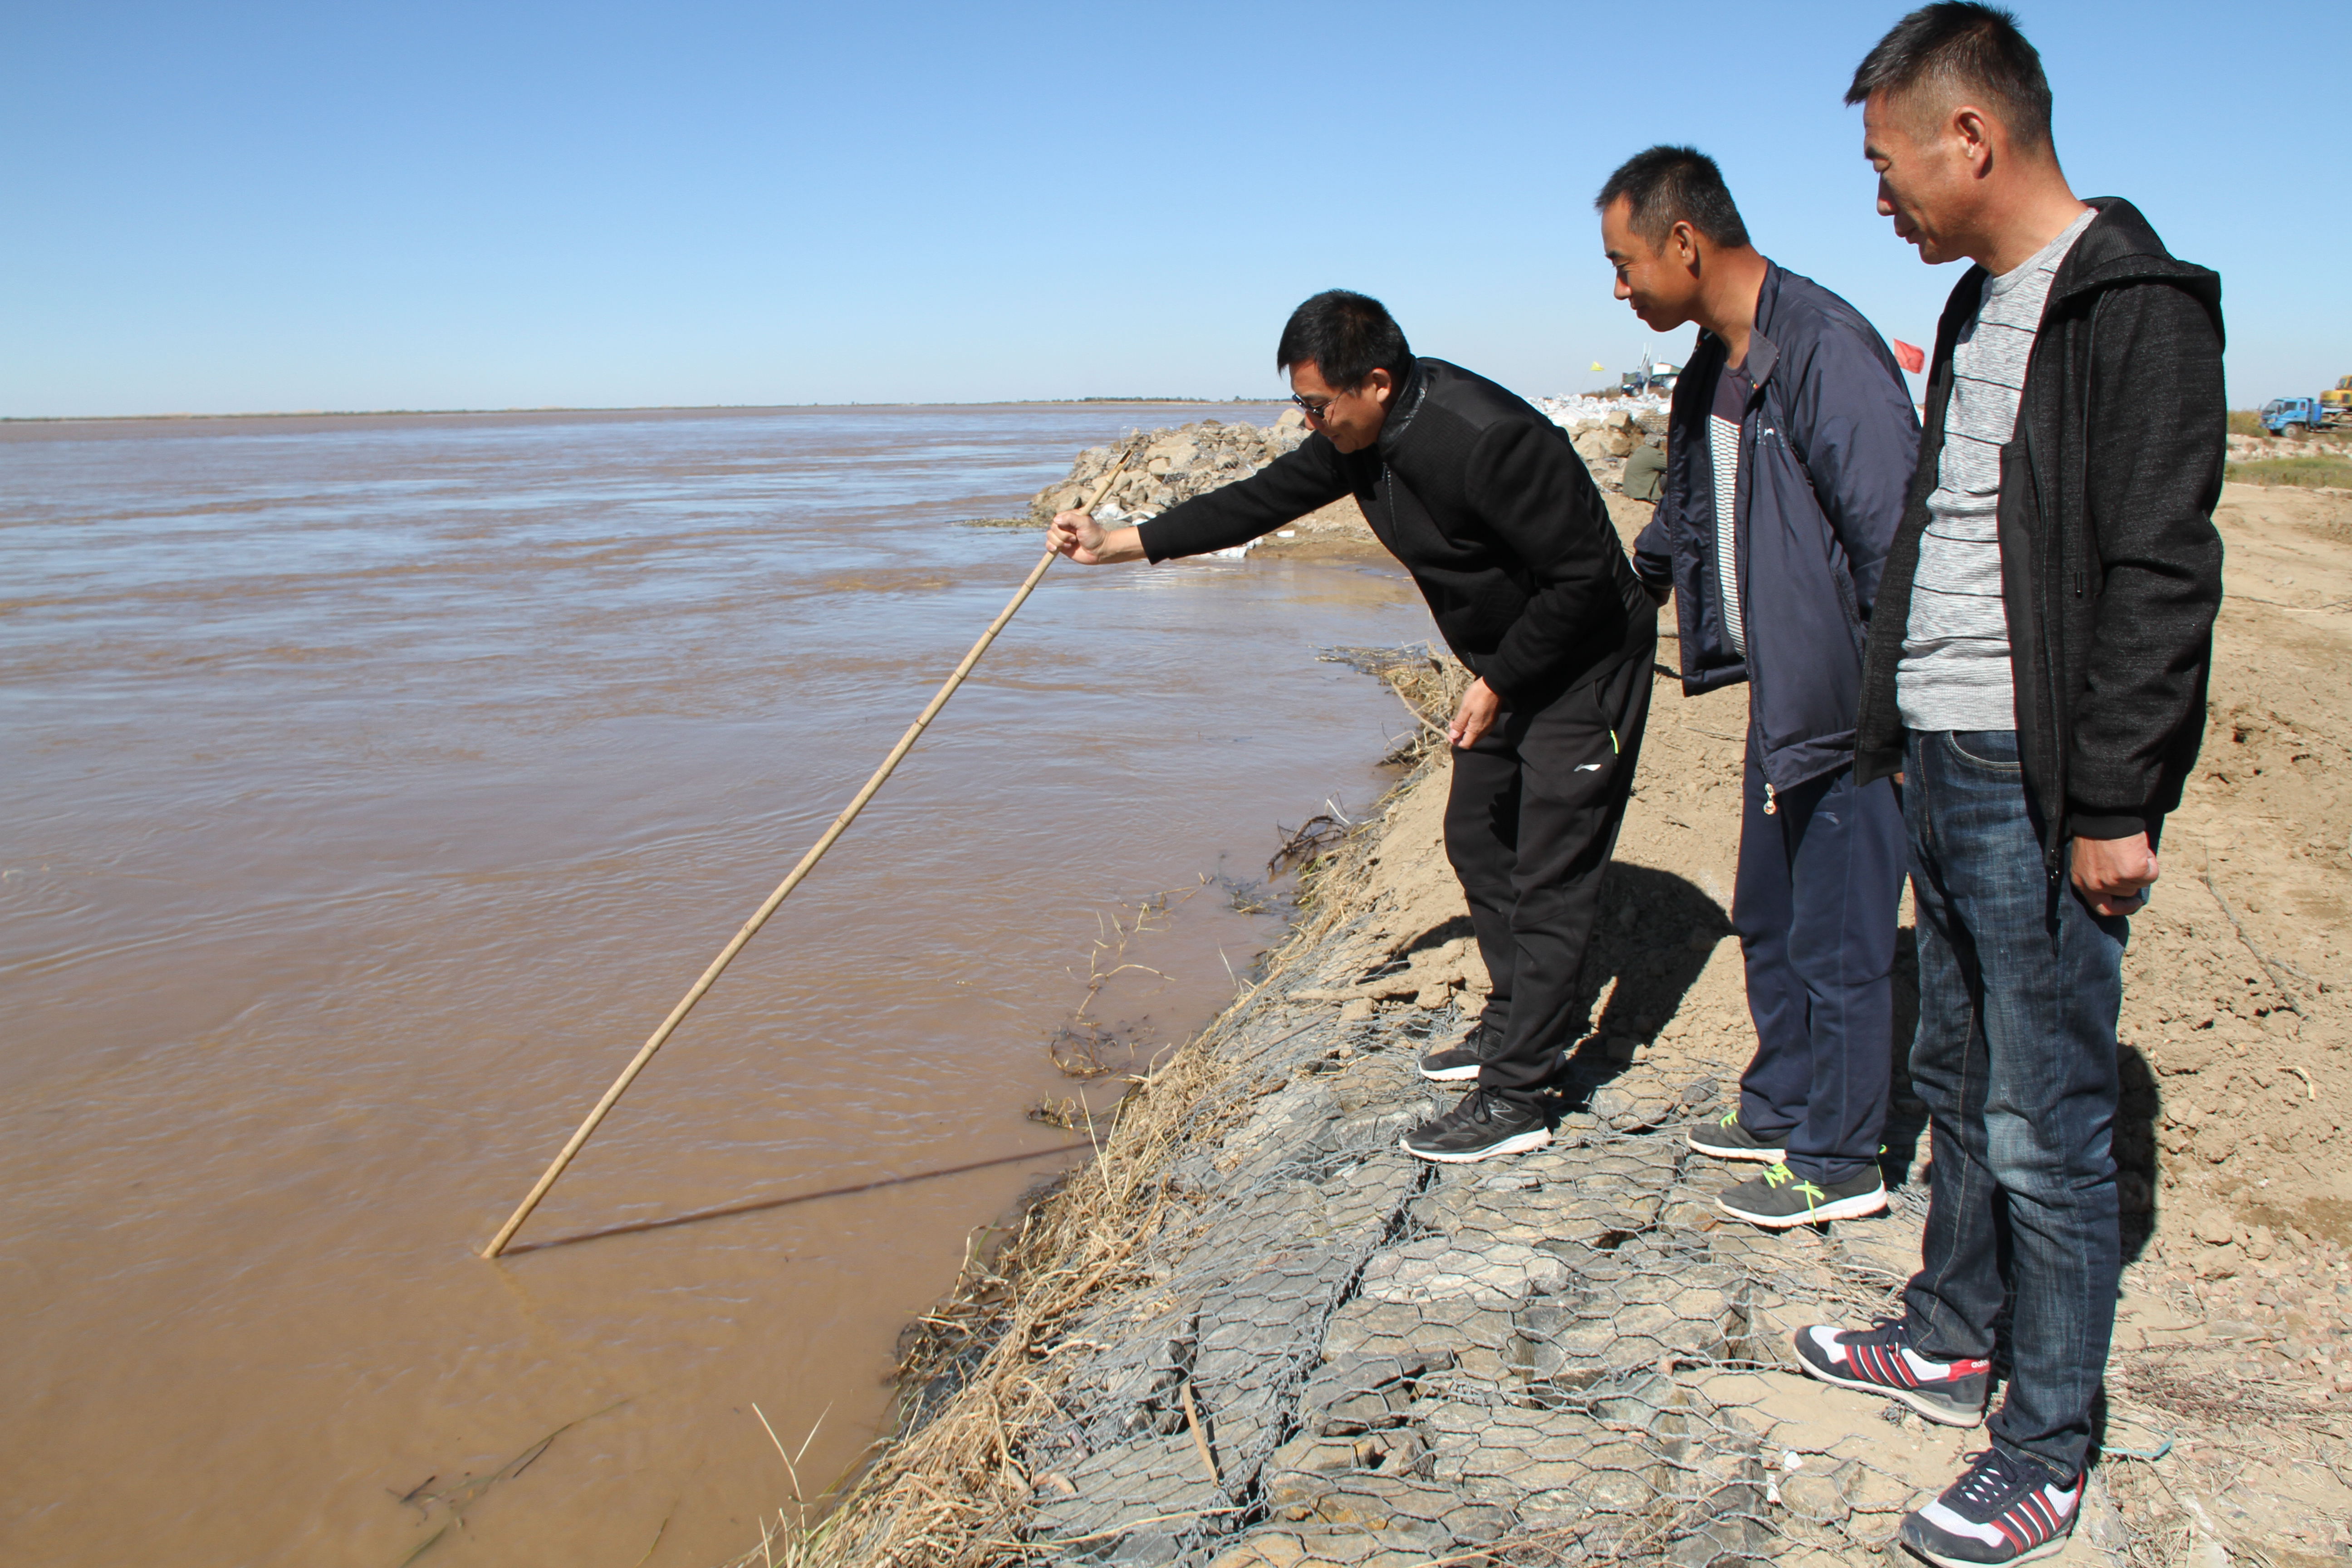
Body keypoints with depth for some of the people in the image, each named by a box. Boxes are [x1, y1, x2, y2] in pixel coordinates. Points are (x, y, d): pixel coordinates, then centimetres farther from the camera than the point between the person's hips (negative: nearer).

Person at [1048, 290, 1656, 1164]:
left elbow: (1583, 578, -26)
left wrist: (1496, 684, -19)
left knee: (1548, 878, -7)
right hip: (1509, 671, 10)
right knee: (1477, 841, 18)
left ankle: (1513, 1099, -1)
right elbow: (1268, 498, 5)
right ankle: (1525, 1025, 35)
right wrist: (1124, 543, 2)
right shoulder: (1362, 436, -3)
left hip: (1586, 670, -10)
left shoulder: (1485, 441, -31)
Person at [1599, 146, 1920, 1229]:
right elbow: (1682, 520, 28)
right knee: (1767, 918, 19)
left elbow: (1895, 538, -23)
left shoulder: (1825, 350, -20)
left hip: (1849, 699, -9)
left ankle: (1839, 1161, 17)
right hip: (1780, 689, 9)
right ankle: (1782, 1108, 36)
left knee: (1836, 939, 2)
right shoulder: (1711, 368, 10)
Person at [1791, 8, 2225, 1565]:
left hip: (2044, 797, -9)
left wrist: (2114, 805, -20)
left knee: (2048, 1129, 1)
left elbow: (2159, 578, -19)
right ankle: (1952, 1341, 37)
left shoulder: (2134, 306, -14)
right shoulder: (1984, 303, 15)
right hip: (1948, 767, 9)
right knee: (1962, 1082, 20)